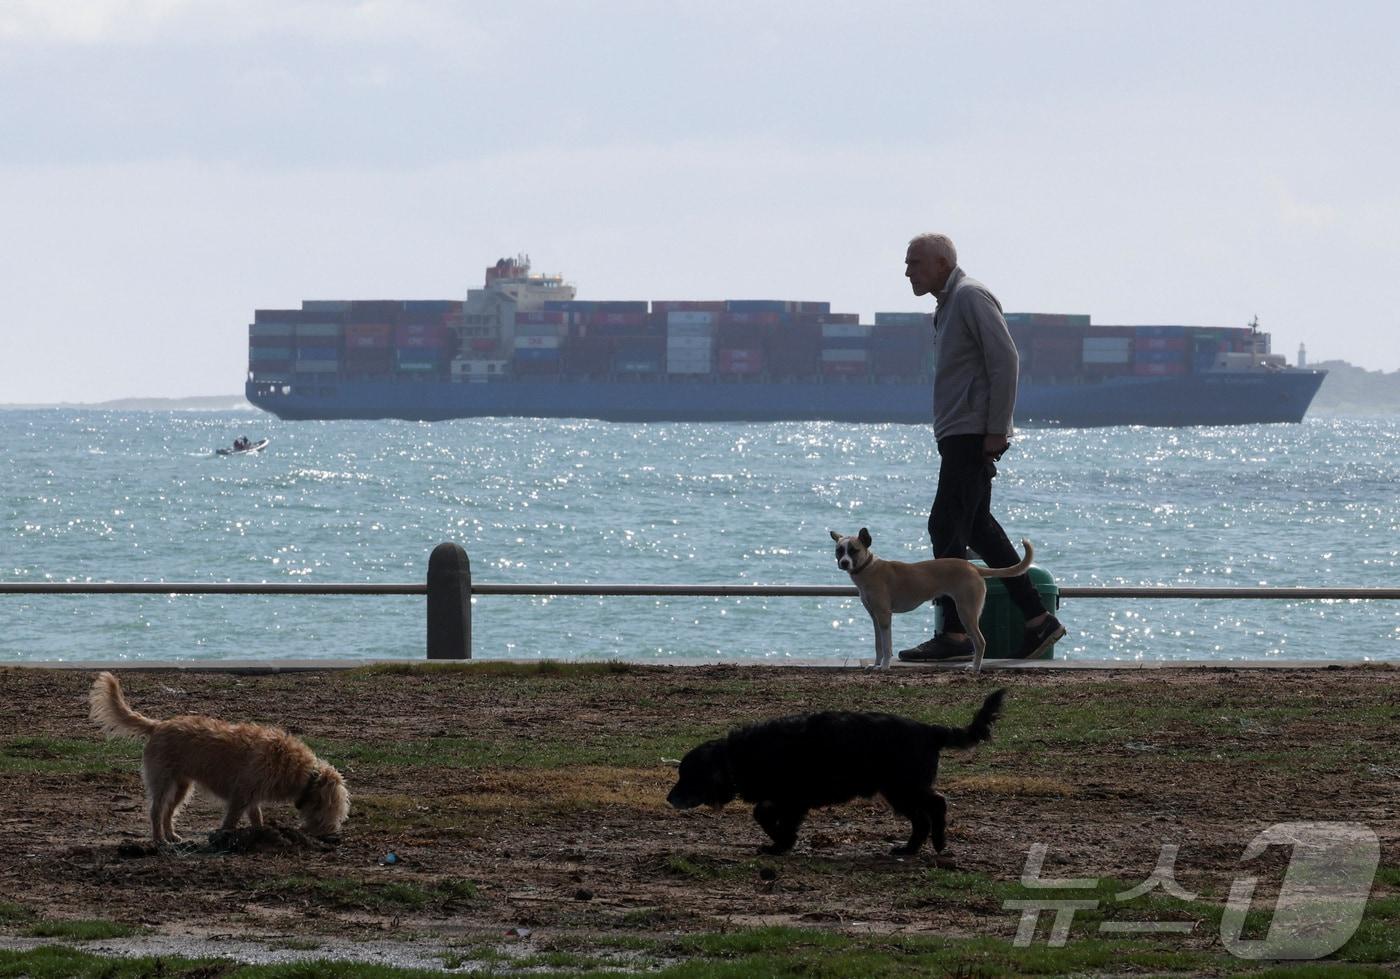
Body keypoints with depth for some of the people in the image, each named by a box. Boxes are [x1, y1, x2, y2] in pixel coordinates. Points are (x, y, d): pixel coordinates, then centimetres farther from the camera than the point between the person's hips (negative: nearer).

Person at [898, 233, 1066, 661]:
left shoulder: (970, 297, -12)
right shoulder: (948, 304, 20)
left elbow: (1005, 360, -19)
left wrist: (996, 431, -21)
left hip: (972, 434, -11)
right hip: (957, 435, 11)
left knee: (947, 526, -11)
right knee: (977, 527, 10)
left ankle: (955, 634, -11)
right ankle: (1037, 620, 13)